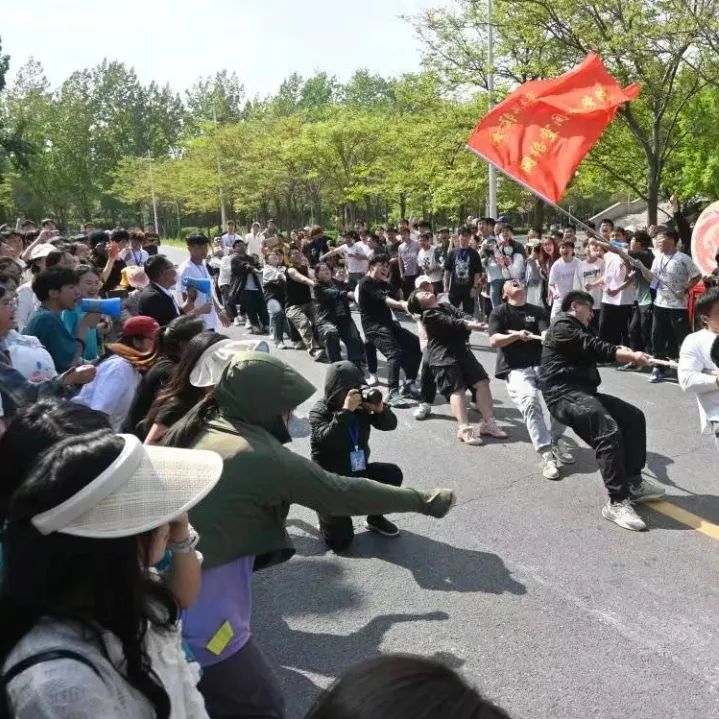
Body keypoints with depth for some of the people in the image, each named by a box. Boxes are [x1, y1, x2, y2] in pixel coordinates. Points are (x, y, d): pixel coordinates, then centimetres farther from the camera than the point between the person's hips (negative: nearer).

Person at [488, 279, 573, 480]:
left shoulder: (538, 311, 18)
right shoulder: (499, 312, 11)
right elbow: (494, 341, -3)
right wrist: (516, 335, -18)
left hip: (541, 364, 3)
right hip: (515, 369, -3)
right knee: (530, 400, -31)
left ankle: (553, 441, 1)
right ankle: (547, 454, -29)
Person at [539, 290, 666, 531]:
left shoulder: (578, 330, 30)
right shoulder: (563, 325, -4)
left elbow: (596, 348, 14)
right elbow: (594, 347, -14)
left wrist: (626, 353, -5)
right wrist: (631, 356, -13)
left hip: (582, 392, 11)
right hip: (564, 394, -11)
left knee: (634, 417, 7)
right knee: (609, 432, -27)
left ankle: (633, 483, 11)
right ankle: (617, 503, -25)